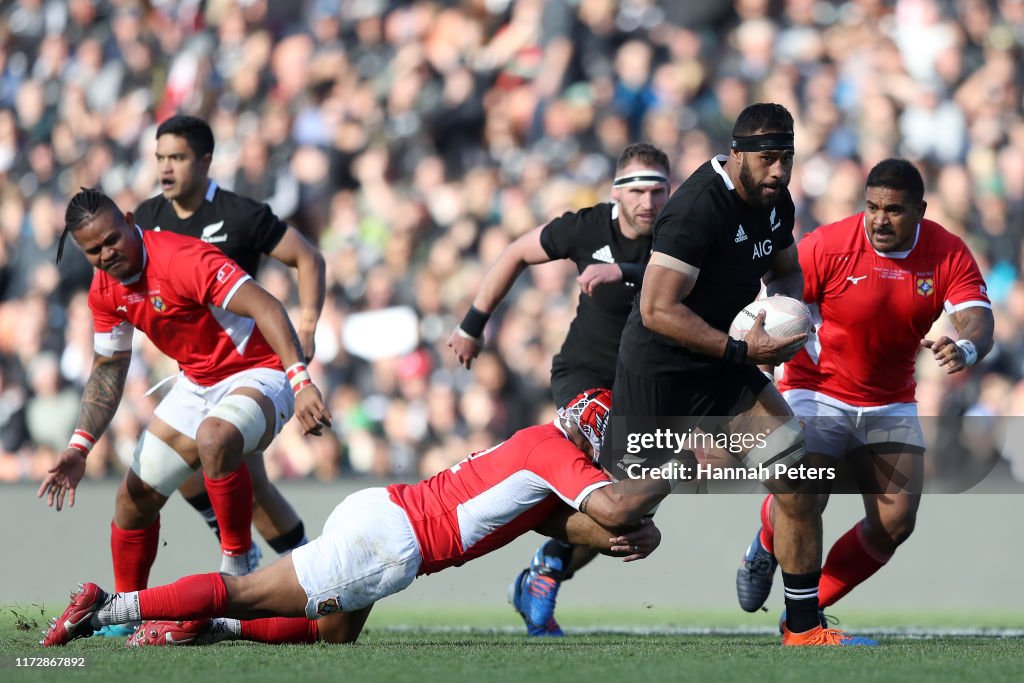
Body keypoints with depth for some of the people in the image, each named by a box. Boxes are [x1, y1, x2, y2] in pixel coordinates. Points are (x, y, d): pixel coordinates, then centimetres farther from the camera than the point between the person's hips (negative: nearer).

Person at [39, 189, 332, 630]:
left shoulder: (183, 259, -26)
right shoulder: (104, 290, -1)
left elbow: (266, 308, -33)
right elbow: (108, 368, 10)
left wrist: (301, 382, -45)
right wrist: (80, 447, -2)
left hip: (257, 375, -8)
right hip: (195, 386, 8)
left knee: (214, 438, -40)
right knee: (134, 499, 7)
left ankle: (238, 561, -23)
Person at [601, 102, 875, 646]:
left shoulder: (775, 201, 1)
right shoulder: (699, 207, -26)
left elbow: (786, 270, 21)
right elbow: (657, 310, -29)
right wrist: (741, 351, -31)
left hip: (726, 374, 7)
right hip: (660, 372, -7)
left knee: (799, 480, -6)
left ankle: (803, 626, 2)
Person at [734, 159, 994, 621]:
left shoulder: (949, 255, -9)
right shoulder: (828, 245, -16)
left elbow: (979, 320, -19)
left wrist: (966, 348, -42)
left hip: (890, 404, 3)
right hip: (818, 392, -3)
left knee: (897, 521, -9)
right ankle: (765, 547, 19)